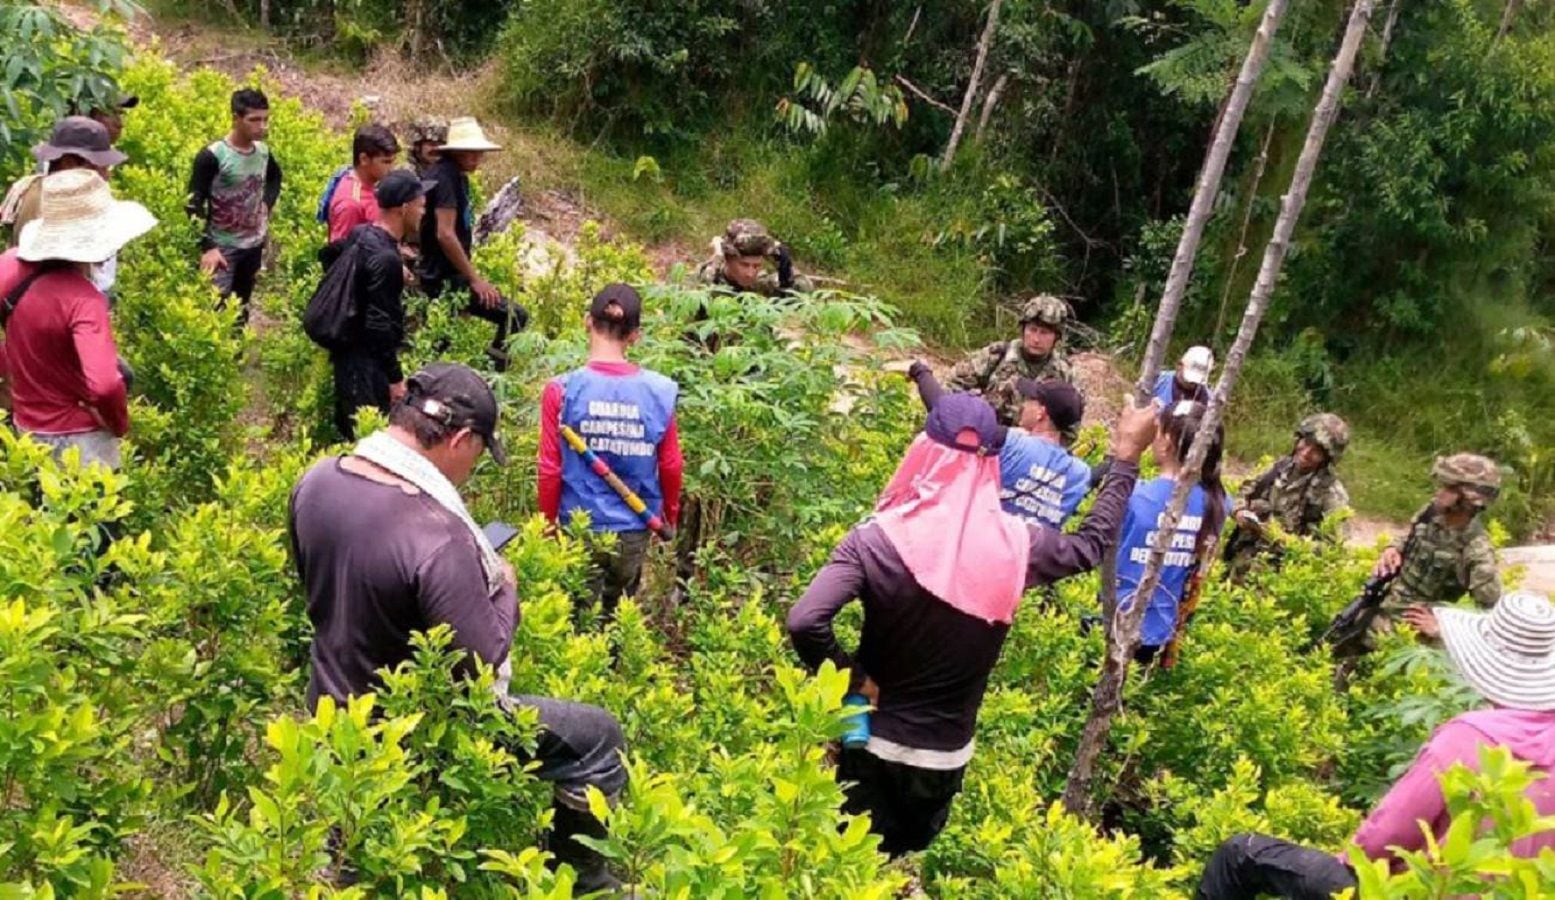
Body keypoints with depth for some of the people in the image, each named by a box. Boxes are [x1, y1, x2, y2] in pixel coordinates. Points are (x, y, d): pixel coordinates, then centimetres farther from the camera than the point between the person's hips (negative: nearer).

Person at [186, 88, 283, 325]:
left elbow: (275, 177, 24)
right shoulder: (212, 156, -19)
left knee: (242, 308, 19)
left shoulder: (263, 152, -1)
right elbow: (194, 205, -18)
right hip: (222, 247, -6)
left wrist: (267, 204, 7)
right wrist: (207, 247, -26)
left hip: (254, 245, 6)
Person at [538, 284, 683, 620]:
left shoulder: (563, 390, -13)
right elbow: (671, 466, -1)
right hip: (634, 530, 2)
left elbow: (550, 469, -8)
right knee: (619, 618, 23)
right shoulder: (659, 391, -9)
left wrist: (548, 523, 8)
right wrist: (670, 517, 18)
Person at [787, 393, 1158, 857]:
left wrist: (853, 681, -14)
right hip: (947, 756, 2)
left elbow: (804, 622, -30)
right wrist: (1127, 457, 20)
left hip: (875, 744, -2)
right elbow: (1091, 544, 9)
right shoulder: (1017, 544, -12)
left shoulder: (878, 539, -20)